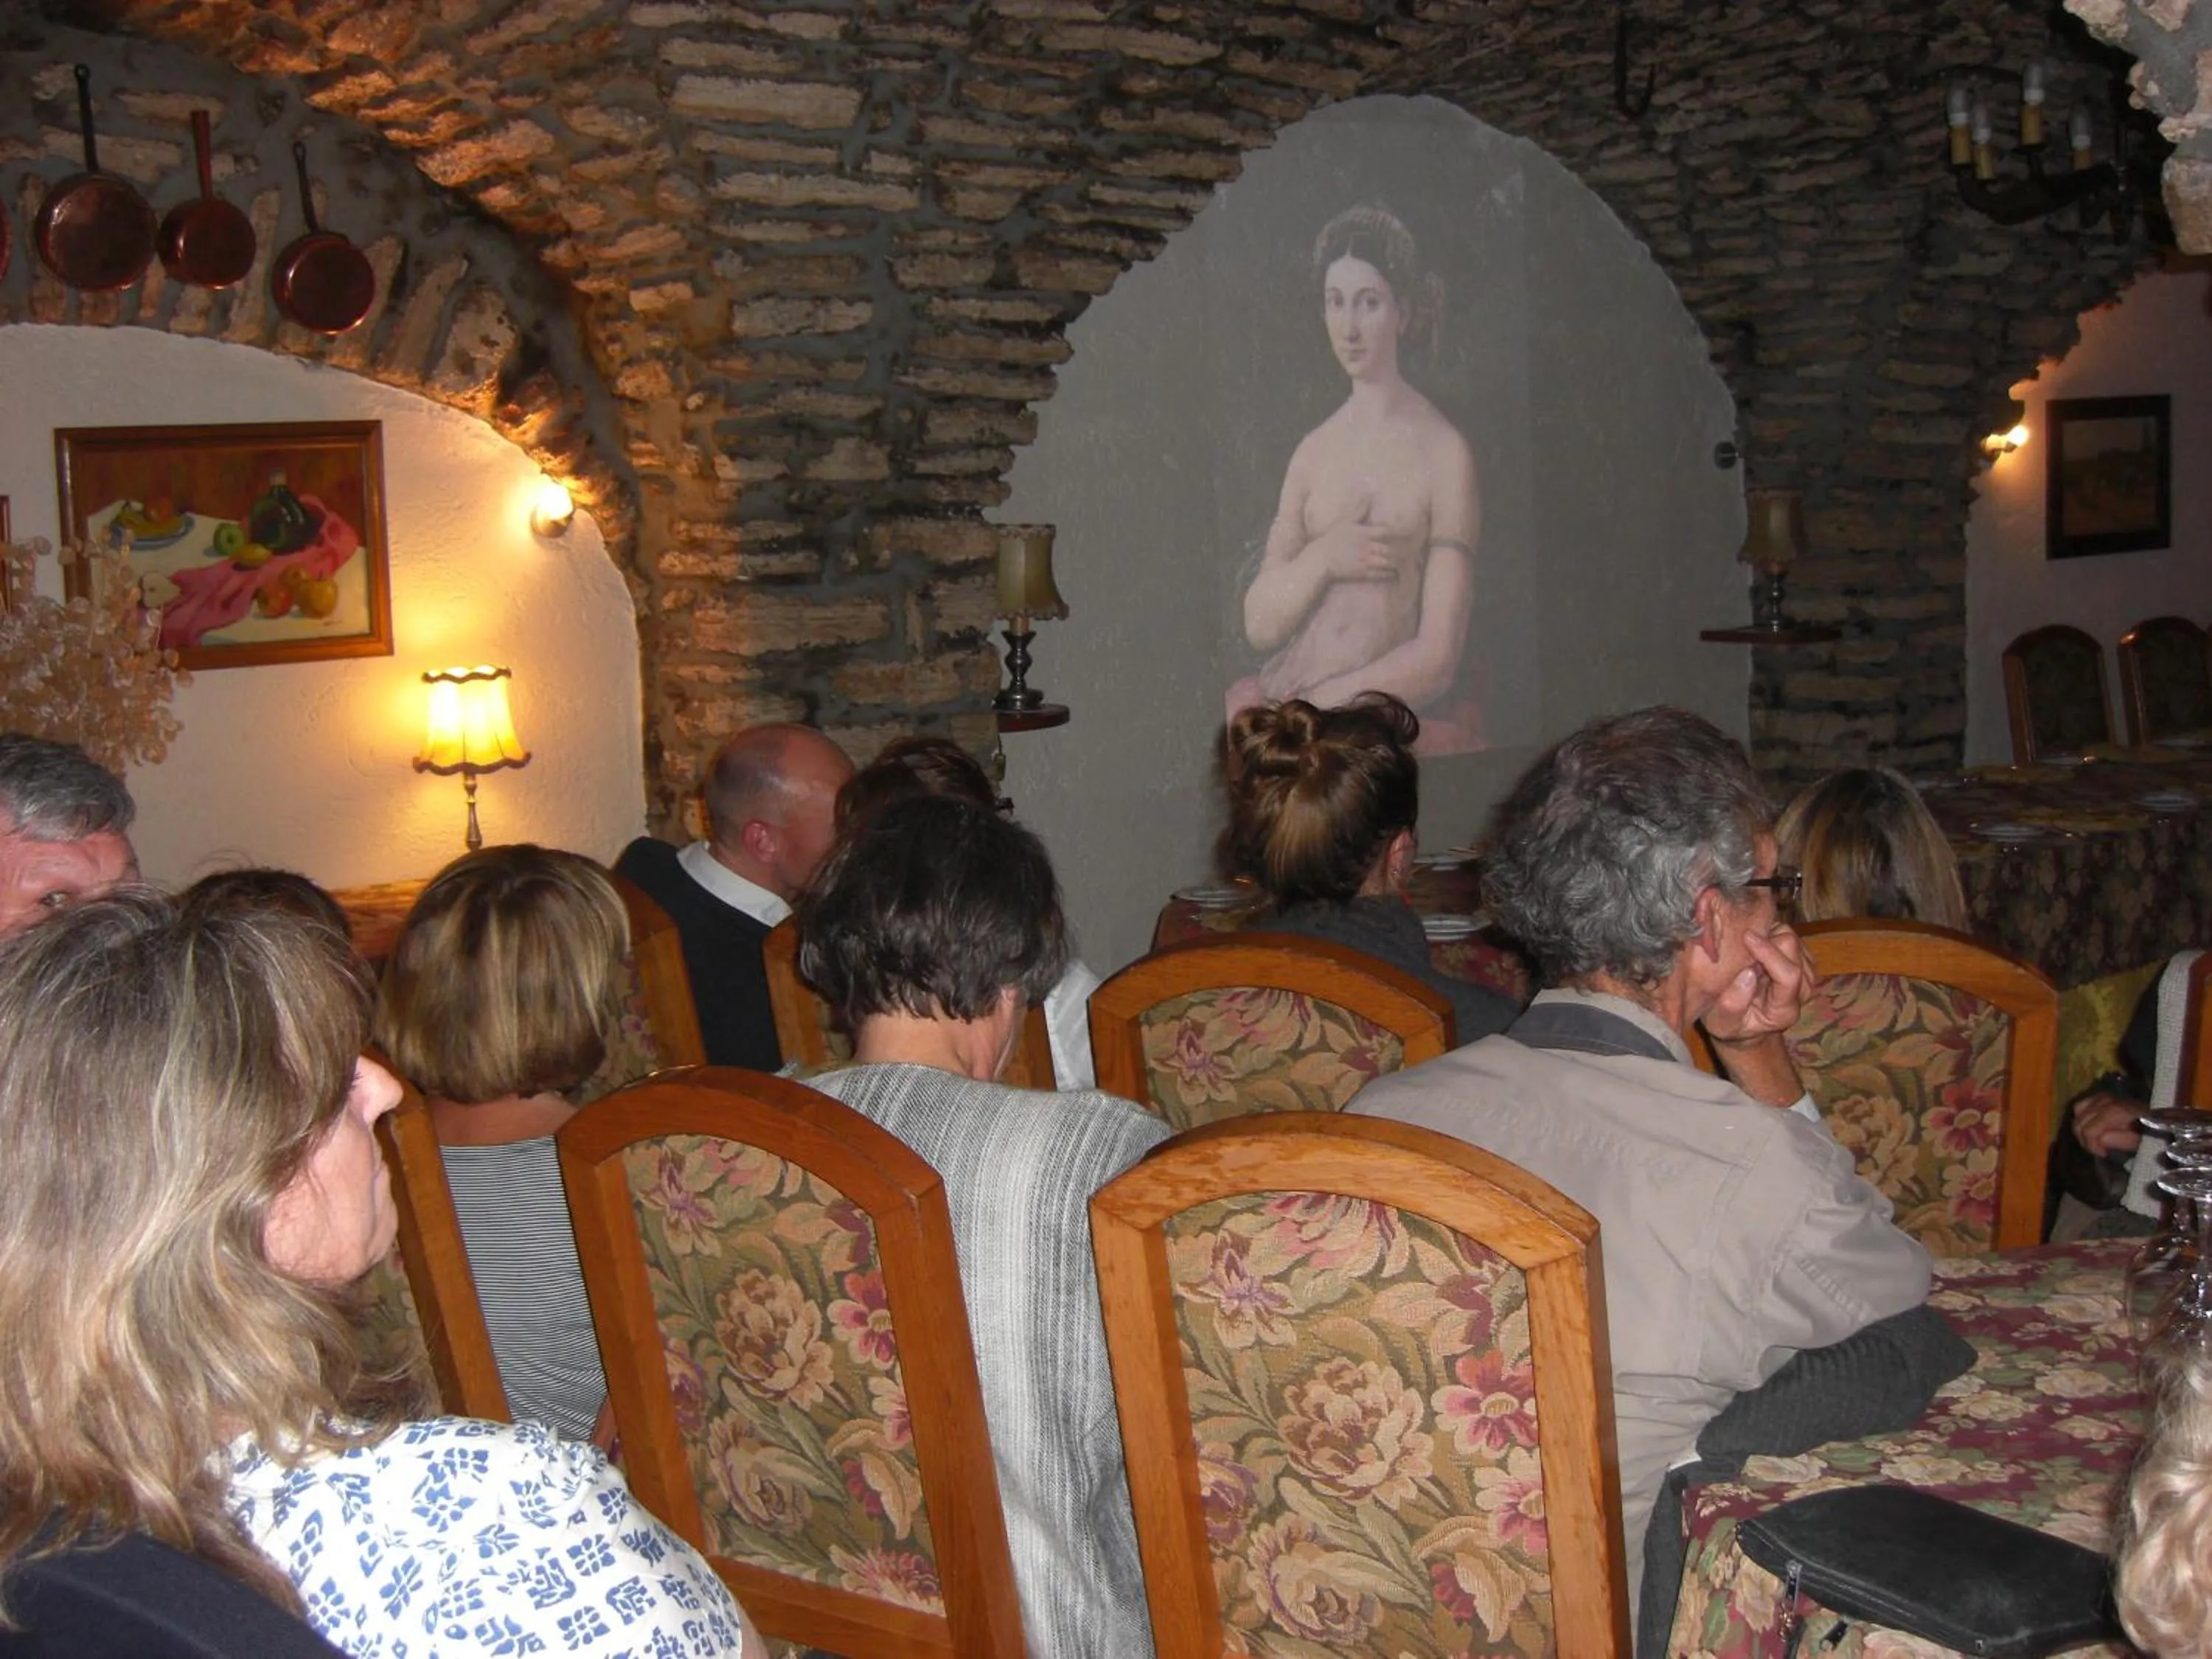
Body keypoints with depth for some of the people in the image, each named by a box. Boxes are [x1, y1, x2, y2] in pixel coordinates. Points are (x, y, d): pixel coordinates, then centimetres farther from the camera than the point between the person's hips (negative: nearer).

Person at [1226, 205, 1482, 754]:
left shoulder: (1444, 456, -1)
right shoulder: (1313, 453, 14)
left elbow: (1437, 657, -5)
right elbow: (1260, 625, 12)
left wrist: (1310, 706, -10)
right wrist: (1321, 559, -5)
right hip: (1289, 704, 4)